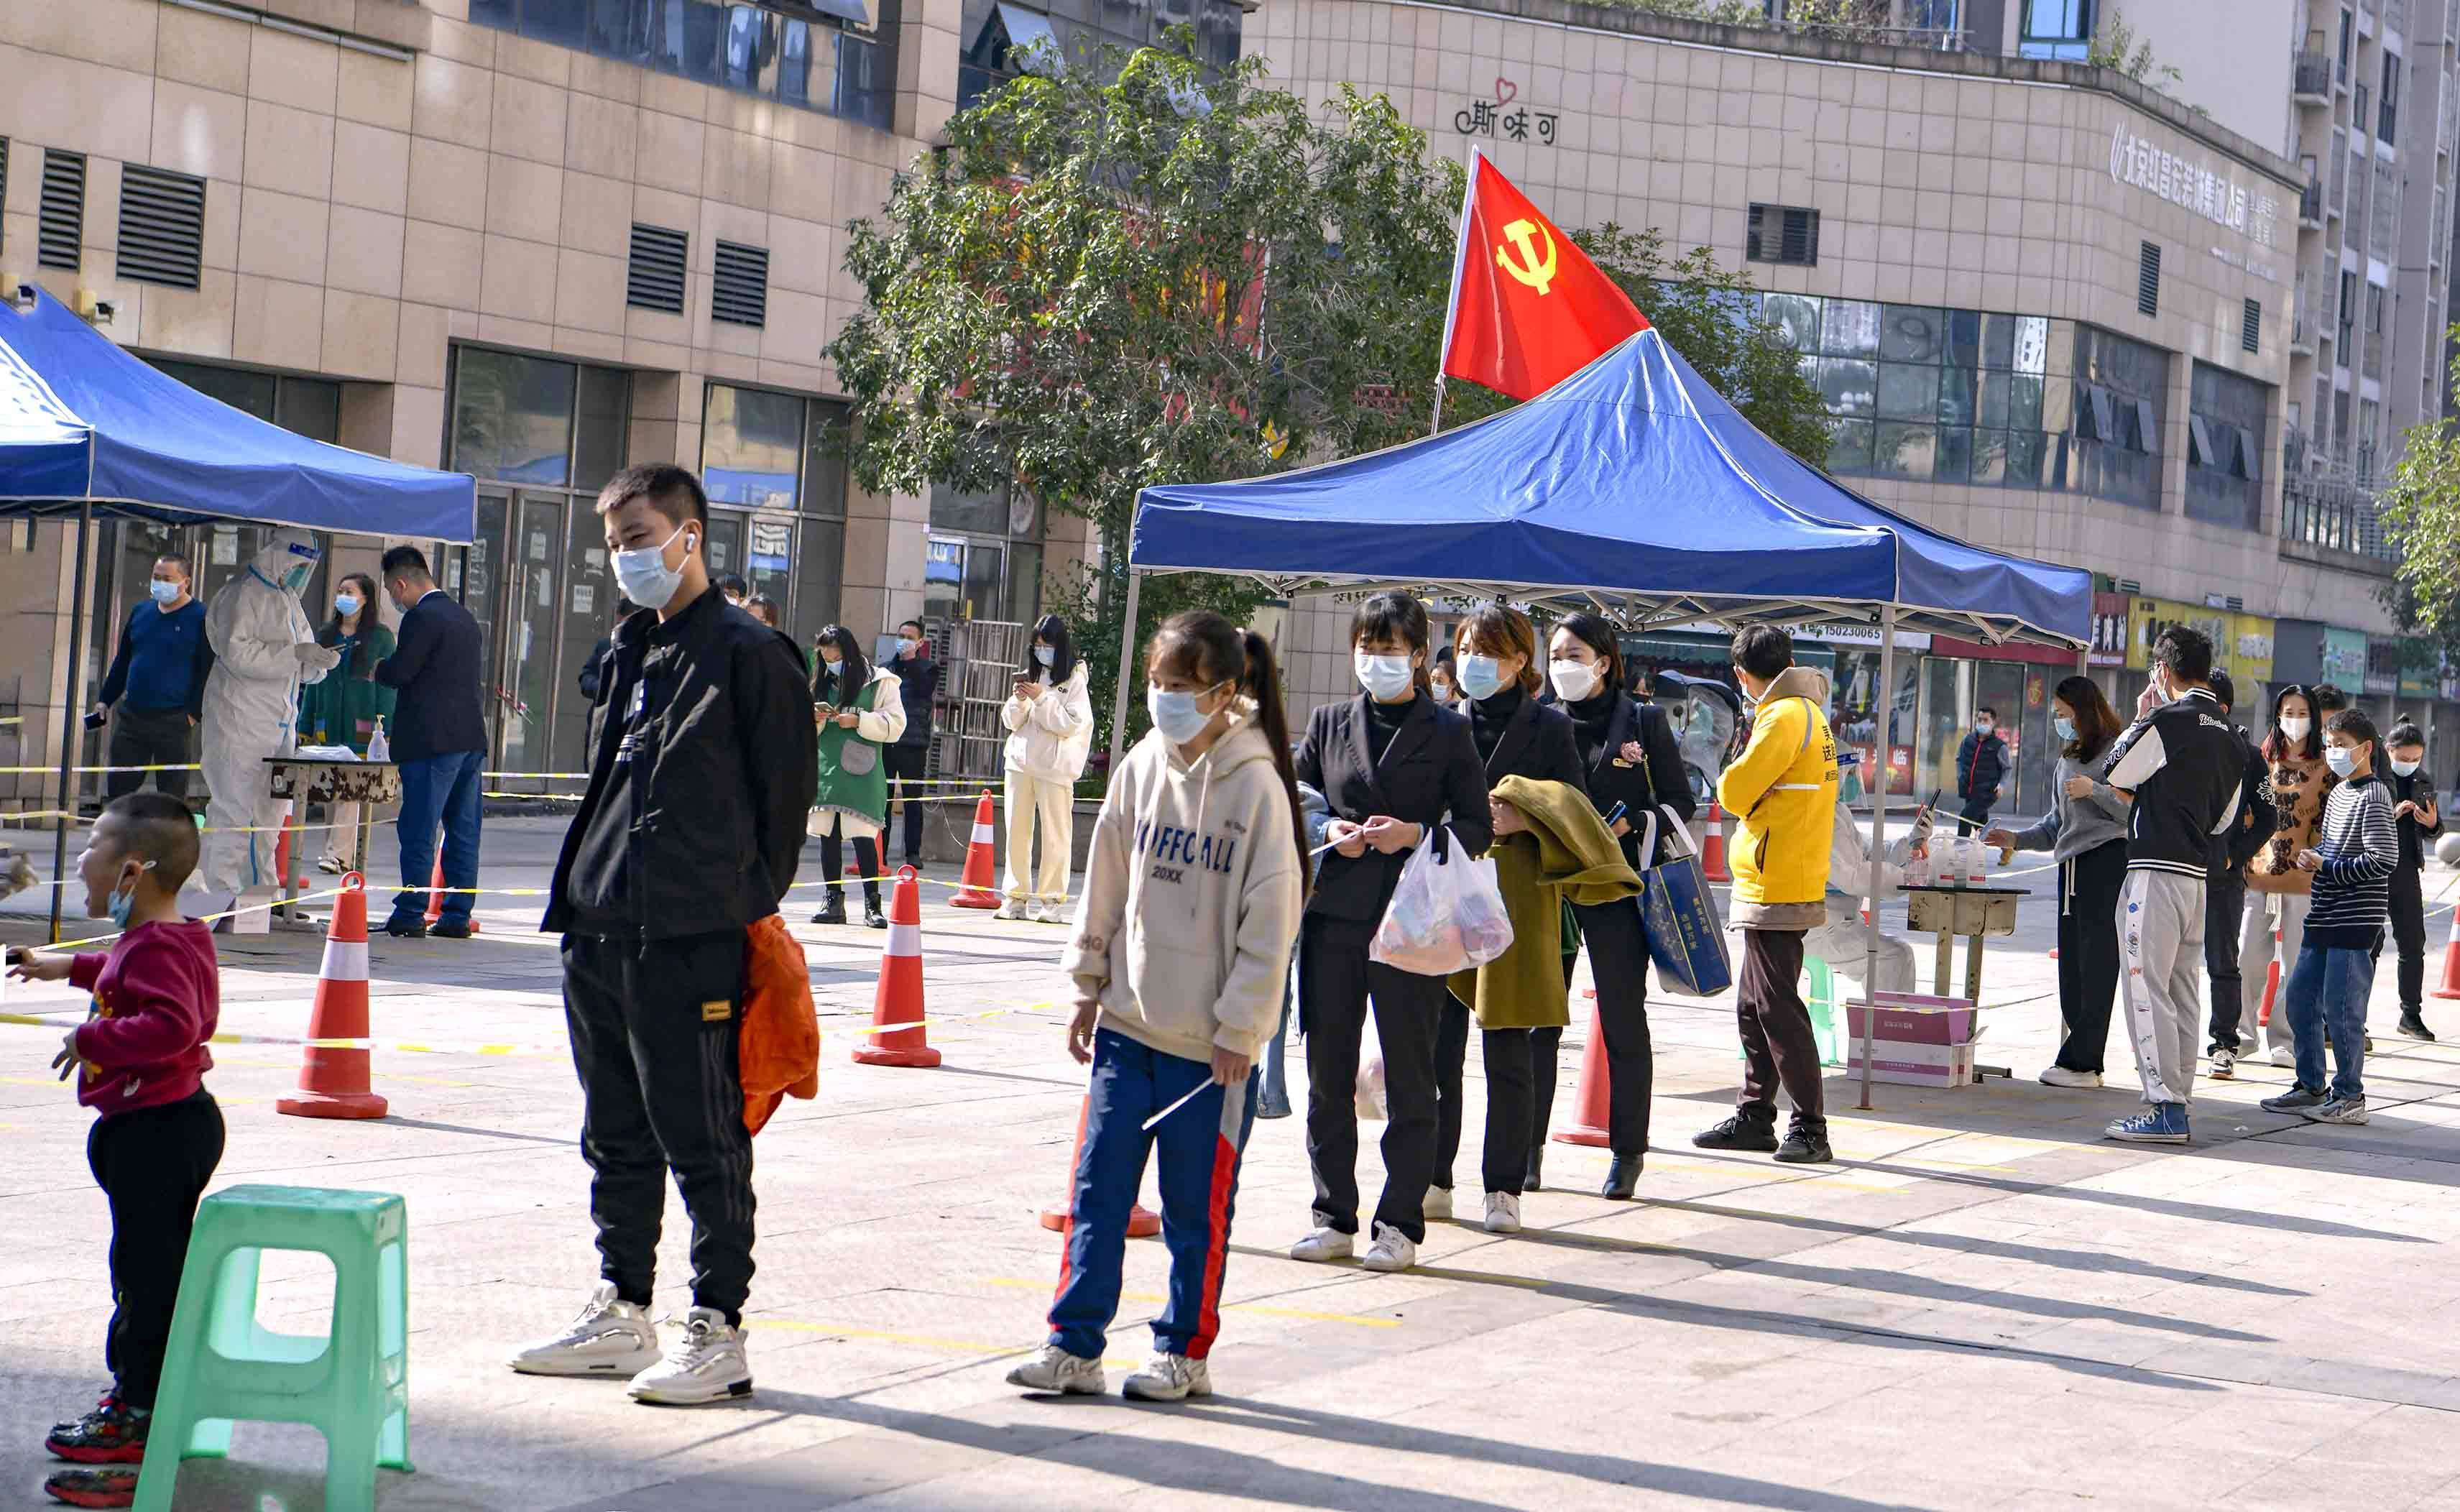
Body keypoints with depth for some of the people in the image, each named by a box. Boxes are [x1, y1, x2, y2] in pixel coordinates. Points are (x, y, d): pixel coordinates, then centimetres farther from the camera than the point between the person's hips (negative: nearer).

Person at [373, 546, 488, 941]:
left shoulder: (422, 617, -11)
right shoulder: (466, 618, 16)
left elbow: (399, 673, -16)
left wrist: (376, 667, 6)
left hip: (432, 740, -8)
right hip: (471, 737, 8)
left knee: (418, 831, -4)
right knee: (463, 831, 8)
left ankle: (410, 915, -4)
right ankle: (457, 915, 10)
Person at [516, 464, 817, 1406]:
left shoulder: (748, 655, -7)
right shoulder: (631, 651, 17)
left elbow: (786, 792, -7)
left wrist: (744, 906, -7)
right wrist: (581, 897, 15)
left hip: (689, 946, -8)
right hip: (599, 937, 8)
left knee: (702, 1143, -2)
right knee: (617, 1139, 15)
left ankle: (718, 1335, 4)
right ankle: (621, 1316, 25)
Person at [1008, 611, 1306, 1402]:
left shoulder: (1255, 785, -10)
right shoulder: (1140, 769, 5)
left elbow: (1271, 916, -9)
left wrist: (1239, 1027, -9)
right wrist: (1089, 986, 12)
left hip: (1210, 1039, -5)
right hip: (1127, 1020, 5)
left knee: (1196, 1205, 5)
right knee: (1096, 1189, 4)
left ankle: (1185, 1350, 18)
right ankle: (1074, 1345, 11)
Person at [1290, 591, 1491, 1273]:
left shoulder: (1447, 732, 3)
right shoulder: (1329, 723, 12)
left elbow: (1478, 828, 3)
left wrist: (1415, 834, -13)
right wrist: (1330, 831, -4)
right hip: (1334, 914, 3)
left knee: (1408, 1075, 0)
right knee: (1329, 1073, 5)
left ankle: (1399, 1224, 6)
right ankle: (1334, 1217, 14)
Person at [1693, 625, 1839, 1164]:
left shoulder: (1783, 718, -14)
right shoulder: (1809, 713, 16)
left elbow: (1736, 792, -16)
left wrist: (1739, 761, 3)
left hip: (1774, 891, -10)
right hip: (1796, 882, 10)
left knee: (1777, 1009, -8)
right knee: (1754, 1007, 15)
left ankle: (1810, 1128, -7)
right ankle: (1755, 1119, 22)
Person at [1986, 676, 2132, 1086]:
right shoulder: (2067, 759, 21)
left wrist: (2094, 791, -17)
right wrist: (2017, 839, 13)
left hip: (2108, 859, -8)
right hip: (2072, 867, 8)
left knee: (2095, 964, -8)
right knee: (2071, 967, 5)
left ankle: (2080, 1062, -10)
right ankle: (2081, 1061, 7)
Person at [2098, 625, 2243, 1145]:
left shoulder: (2165, 722, -13)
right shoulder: (2228, 735, 12)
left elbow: (2115, 776, -2)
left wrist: (2139, 719, 8)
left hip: (2155, 870, -8)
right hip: (2198, 875, 8)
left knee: (2146, 988, -7)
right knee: (2182, 991, 11)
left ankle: (2164, 1107, -11)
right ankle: (2177, 1102, 14)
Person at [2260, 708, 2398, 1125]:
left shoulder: (2373, 797, -12)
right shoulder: (2339, 791, 15)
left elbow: (2384, 862, -19)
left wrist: (2326, 867, -15)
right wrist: (2313, 856, 5)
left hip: (2357, 919, -9)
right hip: (2324, 916, 9)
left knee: (2340, 1009, -7)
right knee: (2298, 1000, 11)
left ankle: (2350, 1095, 3)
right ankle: (2311, 1087, 21)